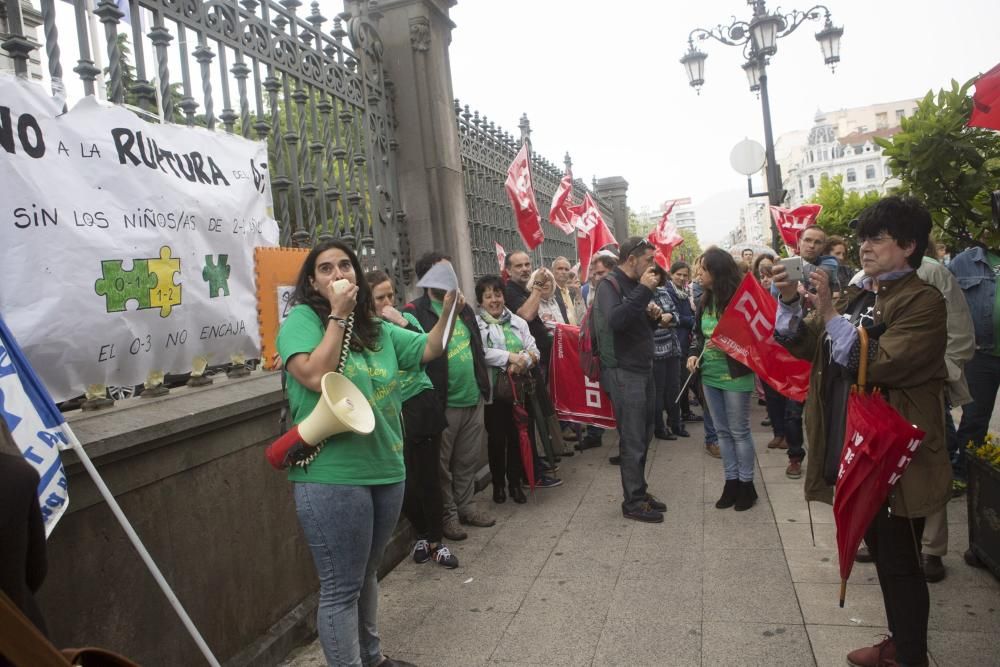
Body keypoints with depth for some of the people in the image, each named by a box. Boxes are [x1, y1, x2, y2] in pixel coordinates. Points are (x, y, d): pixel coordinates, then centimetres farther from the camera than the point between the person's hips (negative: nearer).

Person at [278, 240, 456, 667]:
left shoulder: (377, 328, 12)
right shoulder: (301, 319, -7)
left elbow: (428, 349, 15)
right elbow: (316, 376, -22)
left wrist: (448, 310, -1)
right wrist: (337, 316, -18)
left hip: (386, 470, 7)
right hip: (332, 479, -7)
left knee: (367, 575, 23)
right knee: (341, 588, 3)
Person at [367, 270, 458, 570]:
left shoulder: (406, 318, 3)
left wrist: (403, 324, -17)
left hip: (420, 407, 1)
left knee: (428, 476, 4)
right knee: (404, 481, 6)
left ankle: (435, 541, 20)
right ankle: (422, 533, 30)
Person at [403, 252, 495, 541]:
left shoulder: (463, 308, 14)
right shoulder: (415, 311, -10)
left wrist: (483, 384, 19)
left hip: (473, 399, 7)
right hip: (443, 404, -6)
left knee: (468, 460, 16)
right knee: (442, 463, 6)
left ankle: (466, 506, 31)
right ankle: (448, 513, 20)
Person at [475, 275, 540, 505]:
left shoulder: (518, 322, 11)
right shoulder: (476, 324, -2)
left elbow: (534, 350, 5)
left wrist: (522, 362, -15)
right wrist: (510, 357, -17)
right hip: (493, 391, -3)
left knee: (516, 436, 6)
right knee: (496, 438, 4)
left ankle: (515, 483, 21)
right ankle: (498, 484, 21)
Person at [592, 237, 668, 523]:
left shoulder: (634, 285, 15)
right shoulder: (609, 285, -12)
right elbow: (615, 320, -31)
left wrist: (652, 316, 2)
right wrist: (644, 291, -27)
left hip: (643, 369, 9)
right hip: (623, 372, -9)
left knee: (643, 436, 15)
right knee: (632, 440, -4)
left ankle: (639, 492, 27)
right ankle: (632, 502, 7)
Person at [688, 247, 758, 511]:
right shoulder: (705, 300, 5)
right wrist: (694, 354, -3)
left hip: (735, 376, -6)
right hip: (710, 375, 7)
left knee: (739, 431, 4)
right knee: (722, 431, 13)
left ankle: (746, 484, 18)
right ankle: (731, 482, 23)